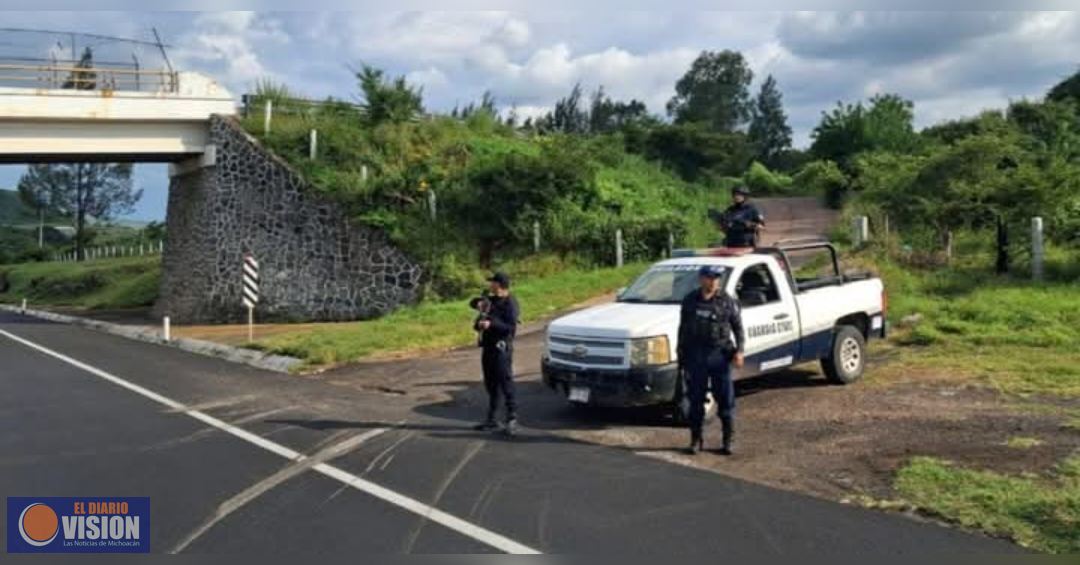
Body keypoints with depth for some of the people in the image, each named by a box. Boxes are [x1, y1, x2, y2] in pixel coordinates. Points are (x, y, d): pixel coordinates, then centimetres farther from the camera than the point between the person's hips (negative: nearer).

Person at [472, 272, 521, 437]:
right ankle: (491, 419, 21)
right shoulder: (490, 301, 17)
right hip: (488, 347, 8)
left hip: (501, 348, -8)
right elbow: (479, 322, 21)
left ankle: (512, 420, -3)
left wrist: (491, 324, -23)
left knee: (506, 384, -8)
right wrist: (479, 323, -1)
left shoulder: (510, 303, -9)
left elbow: (511, 327, -18)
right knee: (491, 385, 13)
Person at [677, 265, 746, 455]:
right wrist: (681, 353, 10)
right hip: (696, 355, 2)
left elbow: (738, 327, 2)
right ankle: (696, 439, 15)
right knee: (696, 398, 6)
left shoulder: (727, 301, 0)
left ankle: (728, 440, 11)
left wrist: (739, 350, -8)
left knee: (725, 398, 1)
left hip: (720, 354, -2)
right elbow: (683, 329, 13)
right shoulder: (690, 301, 7)